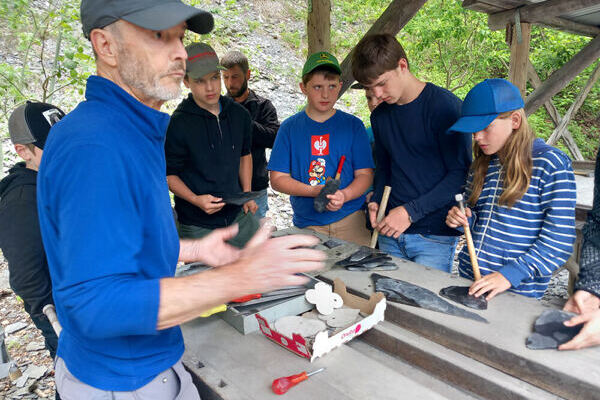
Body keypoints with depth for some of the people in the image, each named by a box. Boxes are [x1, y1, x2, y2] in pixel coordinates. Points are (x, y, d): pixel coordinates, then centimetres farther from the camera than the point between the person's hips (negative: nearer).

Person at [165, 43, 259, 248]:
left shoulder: (240, 114, 3)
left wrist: (247, 194, 7)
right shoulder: (177, 124, -13)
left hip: (239, 216, 5)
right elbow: (169, 174, -8)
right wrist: (196, 199, -23)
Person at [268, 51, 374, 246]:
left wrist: (344, 195, -19)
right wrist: (314, 191, -15)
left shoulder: (353, 125, 3)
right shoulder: (290, 128, 3)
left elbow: (365, 173, 1)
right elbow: (277, 178, 0)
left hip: (350, 221, 0)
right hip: (306, 225, 0)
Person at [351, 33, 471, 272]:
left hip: (435, 236, -5)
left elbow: (461, 173, -12)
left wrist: (411, 212, -16)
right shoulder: (380, 116, 10)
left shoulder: (445, 106, -11)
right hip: (390, 235, 6)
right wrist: (376, 202, 2)